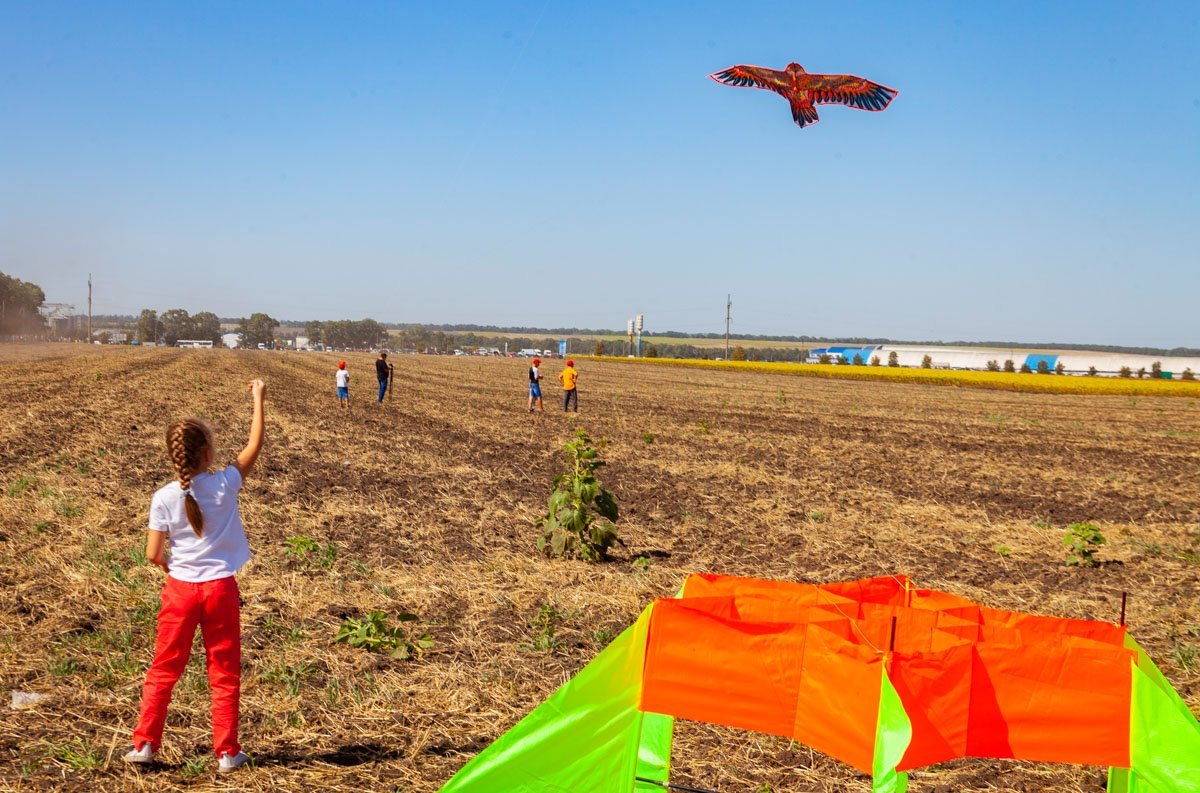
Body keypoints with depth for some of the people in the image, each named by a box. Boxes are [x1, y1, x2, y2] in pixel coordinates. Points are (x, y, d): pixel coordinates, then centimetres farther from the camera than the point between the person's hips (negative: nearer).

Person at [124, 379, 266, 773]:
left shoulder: (164, 498, -9)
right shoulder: (225, 485, -10)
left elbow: (153, 554, -8)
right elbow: (255, 445, 1)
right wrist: (258, 399, 7)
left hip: (180, 589, 1)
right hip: (220, 589, -1)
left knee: (163, 670, 14)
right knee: (224, 674, 10)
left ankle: (145, 743, 16)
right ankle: (227, 752, 14)